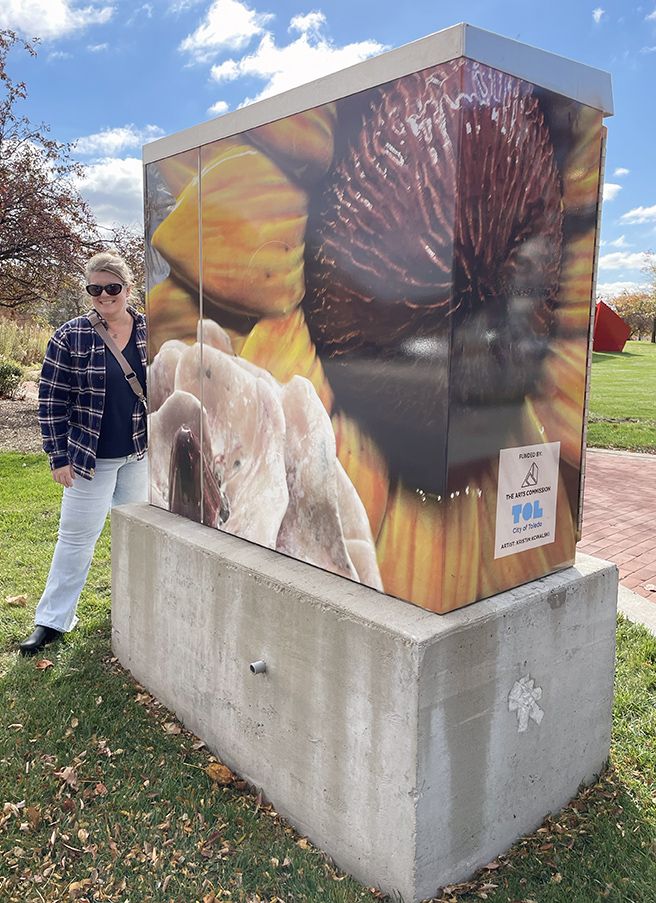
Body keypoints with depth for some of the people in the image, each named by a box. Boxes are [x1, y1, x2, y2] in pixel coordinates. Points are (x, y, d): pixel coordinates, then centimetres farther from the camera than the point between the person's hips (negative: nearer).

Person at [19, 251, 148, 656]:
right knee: (77, 537, 5)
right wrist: (59, 457, -9)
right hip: (90, 457, -2)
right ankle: (52, 619, 18)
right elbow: (52, 400, -6)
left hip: (141, 454, 3)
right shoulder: (71, 337, -8)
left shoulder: (150, 331, 0)